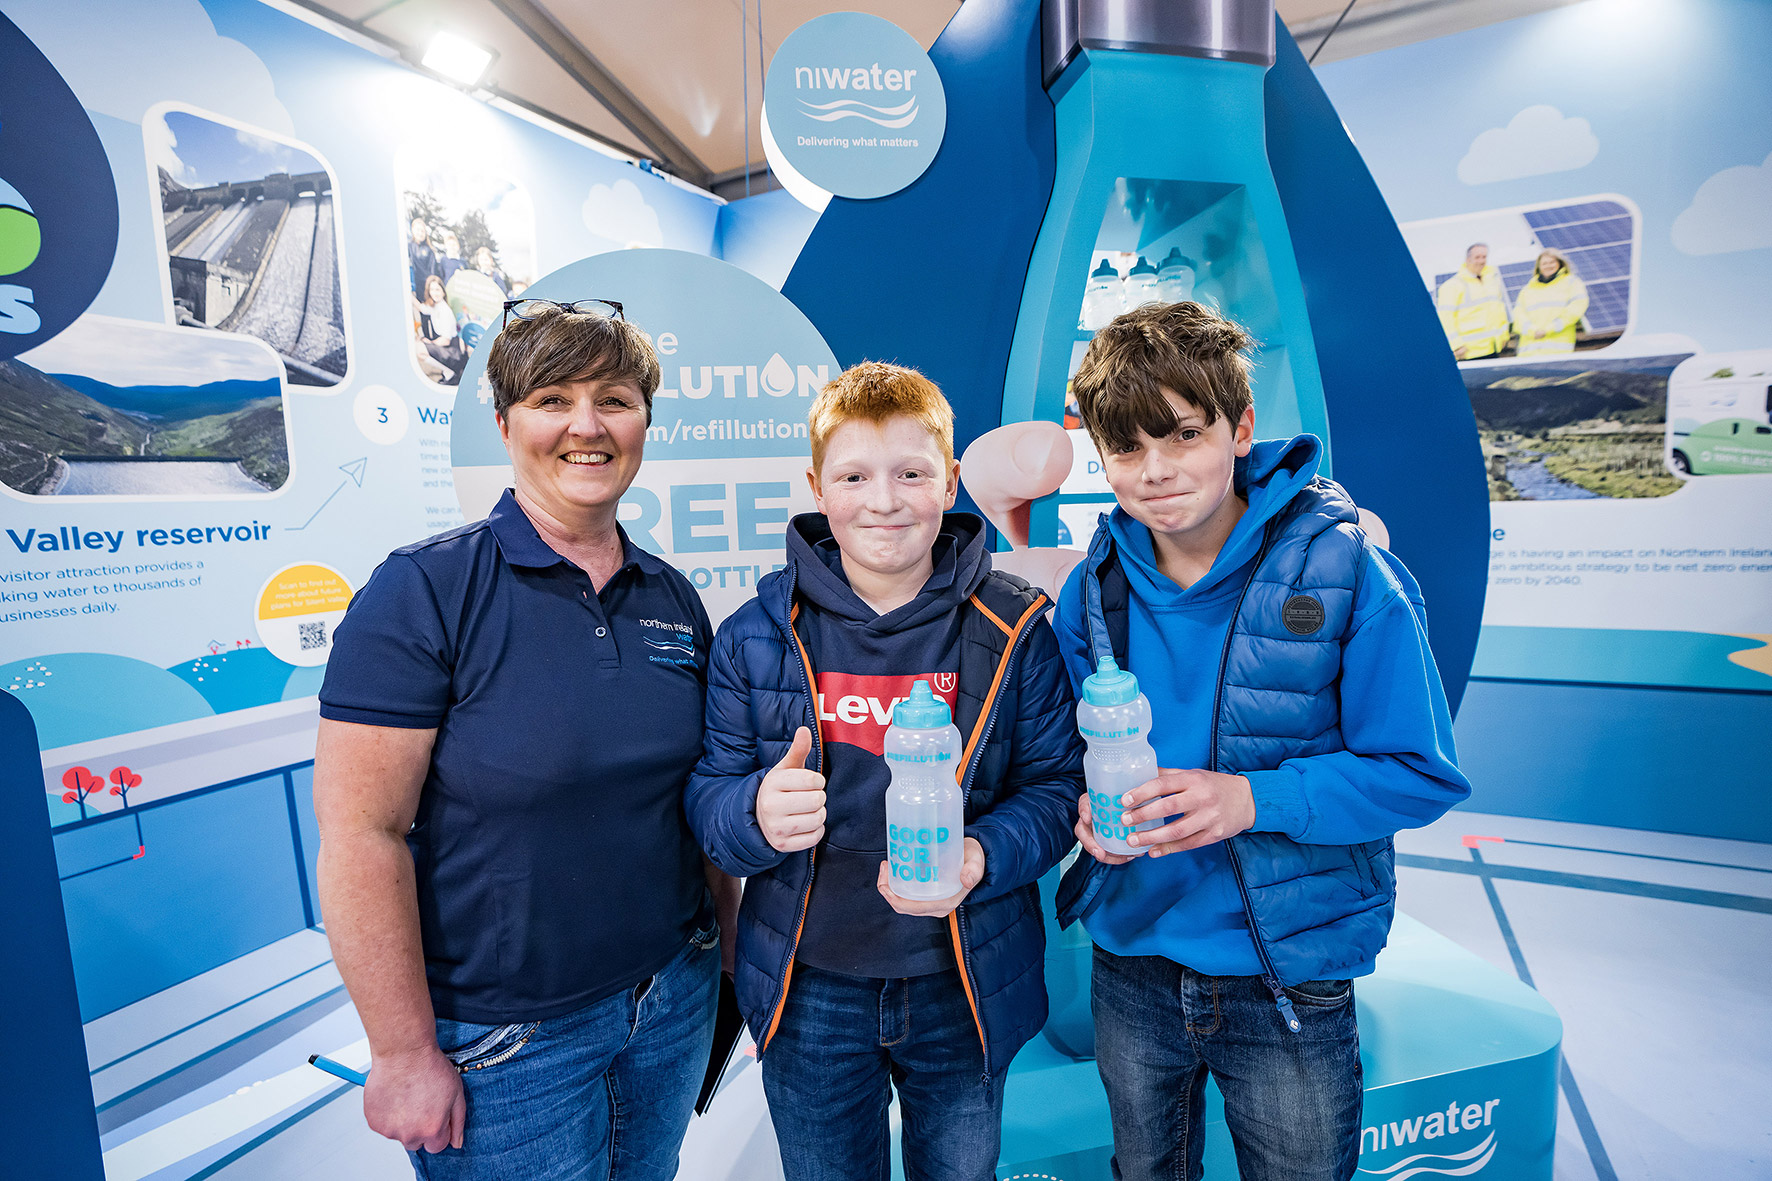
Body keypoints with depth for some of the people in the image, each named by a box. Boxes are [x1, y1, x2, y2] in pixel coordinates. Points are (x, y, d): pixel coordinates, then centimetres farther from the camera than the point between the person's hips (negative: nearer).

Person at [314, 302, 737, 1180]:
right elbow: (362, 834, -16)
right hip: (502, 1041, -4)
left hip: (674, 997, 5)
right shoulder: (423, 592, -15)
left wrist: (727, 945, 11)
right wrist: (406, 1053, -13)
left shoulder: (672, 598, 0)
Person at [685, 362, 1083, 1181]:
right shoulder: (758, 634, -7)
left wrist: (979, 857, -26)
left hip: (966, 989, 0)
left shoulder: (1012, 628, -9)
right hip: (808, 993, 1)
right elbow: (706, 797, -6)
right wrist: (758, 813, -28)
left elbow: (1057, 786, -7)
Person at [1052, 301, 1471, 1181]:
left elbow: (1421, 773, -13)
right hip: (1131, 961, 3)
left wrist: (1251, 798, -26)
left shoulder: (1343, 571, -15)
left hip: (1289, 982, -3)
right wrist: (1090, 801, -16)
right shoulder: (1092, 588, -5)